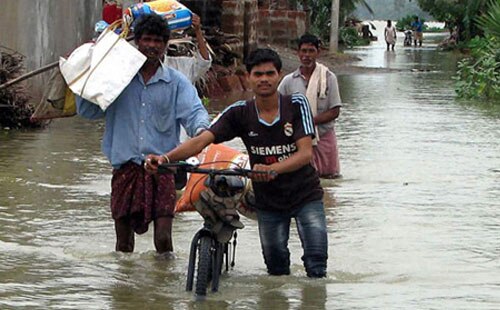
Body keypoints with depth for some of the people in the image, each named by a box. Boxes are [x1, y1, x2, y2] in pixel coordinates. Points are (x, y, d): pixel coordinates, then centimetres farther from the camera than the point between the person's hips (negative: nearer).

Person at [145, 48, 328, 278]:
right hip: (268, 202, 2)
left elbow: (306, 153, -22)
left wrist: (272, 169, -41)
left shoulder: (296, 104, -12)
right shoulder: (240, 113, -7)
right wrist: (165, 158, -35)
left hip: (305, 196, -2)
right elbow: (201, 140, -17)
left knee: (316, 266, -12)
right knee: (276, 270, 6)